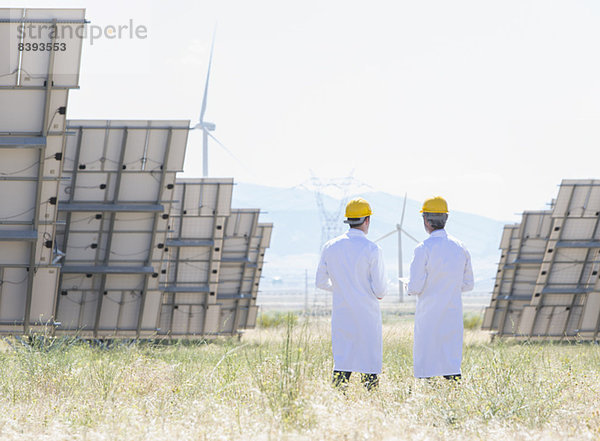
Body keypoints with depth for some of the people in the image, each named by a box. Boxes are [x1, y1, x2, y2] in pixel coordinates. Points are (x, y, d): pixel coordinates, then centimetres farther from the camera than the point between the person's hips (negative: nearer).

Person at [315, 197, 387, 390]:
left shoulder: (330, 247, 2)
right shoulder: (372, 249, -11)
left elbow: (321, 282, 9)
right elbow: (380, 290, -10)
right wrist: (379, 295, 13)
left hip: (341, 315, 4)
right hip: (367, 316, -4)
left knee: (341, 361, 6)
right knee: (370, 362, 2)